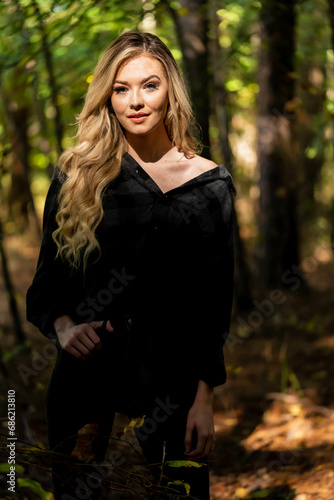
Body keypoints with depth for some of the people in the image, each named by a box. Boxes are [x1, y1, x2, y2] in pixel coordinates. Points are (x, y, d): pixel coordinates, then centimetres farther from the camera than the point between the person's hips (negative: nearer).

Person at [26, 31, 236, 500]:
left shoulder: (210, 183, 1)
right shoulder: (76, 172, 3)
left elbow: (216, 298, 2)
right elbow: (46, 279, 7)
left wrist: (204, 397, -3)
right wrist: (63, 325, -14)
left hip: (172, 374, 0)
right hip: (87, 369, 1)